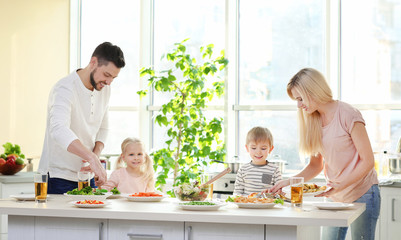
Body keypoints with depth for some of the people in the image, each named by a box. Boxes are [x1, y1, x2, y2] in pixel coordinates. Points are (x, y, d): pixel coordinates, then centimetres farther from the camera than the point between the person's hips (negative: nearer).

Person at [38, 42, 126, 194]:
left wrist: (96, 155, -7)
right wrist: (92, 158, -48)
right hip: (59, 176, -7)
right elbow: (59, 130, -37)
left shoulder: (104, 89, 5)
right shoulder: (65, 89, -20)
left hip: (86, 175, 7)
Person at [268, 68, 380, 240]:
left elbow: (367, 162, -15)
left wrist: (337, 187, -23)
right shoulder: (313, 121, 5)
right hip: (335, 197, 6)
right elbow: (316, 165, 10)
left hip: (362, 193, -6)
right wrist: (289, 182, -5)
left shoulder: (348, 115, -15)